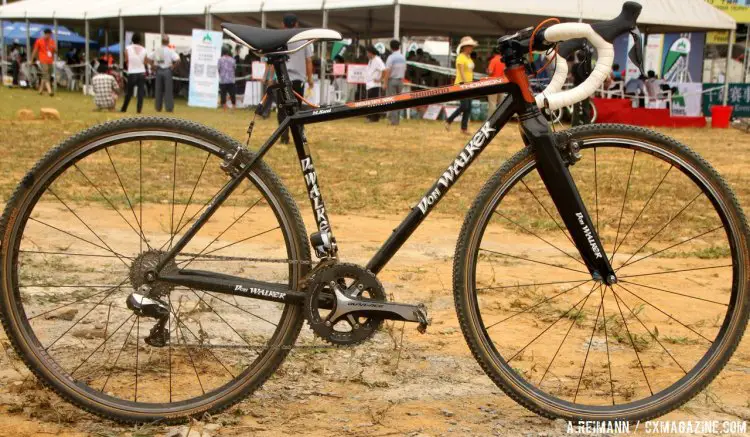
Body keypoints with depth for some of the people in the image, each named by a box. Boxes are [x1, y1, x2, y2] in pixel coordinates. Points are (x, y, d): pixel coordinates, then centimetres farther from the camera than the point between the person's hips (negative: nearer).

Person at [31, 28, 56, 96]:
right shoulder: (39, 41, -1)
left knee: (46, 77, 10)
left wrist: (53, 47, -11)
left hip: (50, 62, 6)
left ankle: (41, 90, 24)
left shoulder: (52, 41, 12)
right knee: (46, 76, -16)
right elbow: (35, 51, 4)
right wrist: (31, 60, 4)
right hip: (43, 61, -6)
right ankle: (49, 91, -28)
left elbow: (56, 51, 11)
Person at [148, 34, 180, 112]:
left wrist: (154, 65, 6)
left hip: (158, 70, 3)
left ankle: (158, 107, 14)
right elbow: (177, 60, -20)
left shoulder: (156, 50, 1)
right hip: (167, 70, -3)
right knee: (168, 90, 2)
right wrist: (173, 66, -5)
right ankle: (169, 107, 2)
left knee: (158, 90, 11)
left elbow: (149, 58, 0)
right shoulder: (170, 51, -10)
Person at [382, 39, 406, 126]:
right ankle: (397, 120, 11)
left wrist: (385, 83, -13)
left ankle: (393, 120, -10)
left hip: (391, 80, -6)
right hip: (400, 80, 6)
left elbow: (387, 71, -16)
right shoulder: (403, 58, 7)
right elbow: (404, 70, 11)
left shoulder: (391, 57, -12)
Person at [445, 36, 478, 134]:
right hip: (461, 84, -8)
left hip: (469, 84, 8)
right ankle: (448, 121, 1)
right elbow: (461, 71, -20)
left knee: (468, 107, 4)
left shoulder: (469, 58, 16)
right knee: (464, 106, -13)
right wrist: (466, 83, -27)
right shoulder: (461, 57, -10)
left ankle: (464, 127, 9)